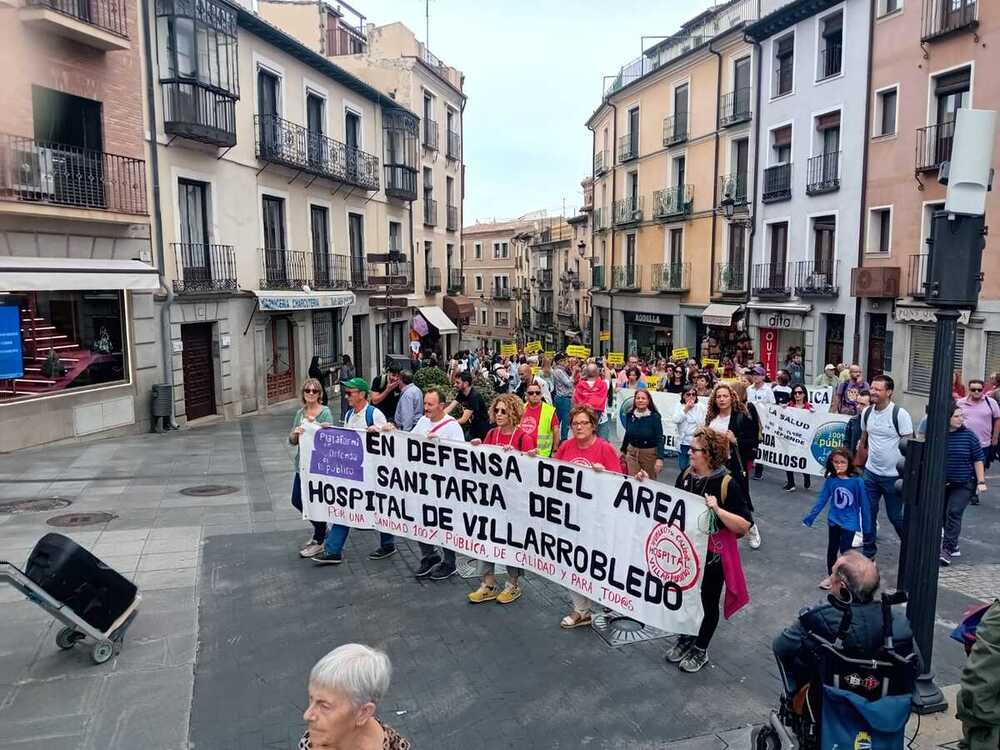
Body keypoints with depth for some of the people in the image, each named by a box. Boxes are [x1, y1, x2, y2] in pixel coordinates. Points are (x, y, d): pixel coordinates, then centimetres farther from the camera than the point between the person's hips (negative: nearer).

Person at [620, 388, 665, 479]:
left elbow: (659, 439, -16)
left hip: (650, 454, -3)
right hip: (632, 453, 3)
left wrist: (659, 458, -25)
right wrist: (623, 451, 19)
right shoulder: (629, 415, 0)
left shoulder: (655, 417, -12)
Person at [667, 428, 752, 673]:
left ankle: (701, 650, 32)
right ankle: (685, 639, 42)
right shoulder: (686, 475, -3)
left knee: (708, 601, 14)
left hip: (711, 556, -5)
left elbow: (745, 526, -23)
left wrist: (717, 510, -35)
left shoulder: (727, 484, -20)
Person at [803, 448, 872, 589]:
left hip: (849, 523, -4)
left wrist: (866, 526, -4)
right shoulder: (831, 480, -9)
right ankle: (831, 576, 33)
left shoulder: (857, 481, -17)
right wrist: (809, 518, -2)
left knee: (844, 551, -3)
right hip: (834, 521, 4)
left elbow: (864, 504, -9)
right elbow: (822, 499, -2)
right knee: (832, 549, 16)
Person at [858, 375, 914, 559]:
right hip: (871, 473, 5)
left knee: (895, 516, 7)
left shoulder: (900, 414, -14)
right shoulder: (867, 413, 3)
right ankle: (868, 552, 21)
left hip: (893, 476, -5)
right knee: (868, 513, 8)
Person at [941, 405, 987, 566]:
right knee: (943, 514, 9)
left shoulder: (969, 435, -8)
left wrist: (981, 481, -8)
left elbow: (978, 459, -4)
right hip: (942, 484, 3)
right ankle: (954, 546, 25)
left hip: (964, 484, -3)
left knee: (954, 513, -13)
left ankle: (947, 550, -10)